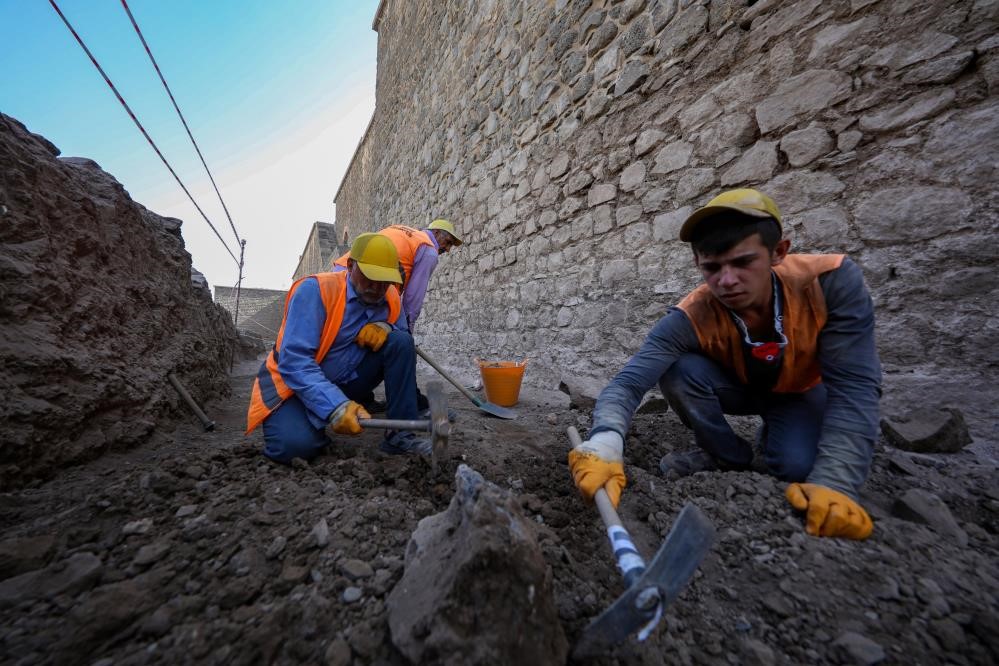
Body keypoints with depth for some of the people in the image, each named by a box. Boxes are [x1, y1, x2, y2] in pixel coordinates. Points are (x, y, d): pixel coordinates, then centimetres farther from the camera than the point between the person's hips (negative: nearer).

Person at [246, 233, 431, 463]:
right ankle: (325, 423, 5)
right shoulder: (315, 290, -23)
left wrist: (386, 327, -19)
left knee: (401, 341, -16)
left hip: (346, 381, 5)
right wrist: (336, 406, -41)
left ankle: (399, 434, -12)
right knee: (294, 445, -33)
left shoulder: (390, 297, -6)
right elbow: (294, 361, -29)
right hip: (295, 384, -4)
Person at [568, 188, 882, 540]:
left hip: (803, 392, 0)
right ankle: (729, 456, -3)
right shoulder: (690, 319, -34)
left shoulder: (833, 281, -31)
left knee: (798, 466, -29)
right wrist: (605, 445, -60)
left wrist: (833, 483, -43)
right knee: (679, 370, -30)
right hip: (739, 388, 1)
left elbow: (854, 386, -31)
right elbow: (628, 383, -41)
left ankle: (774, 435, 9)